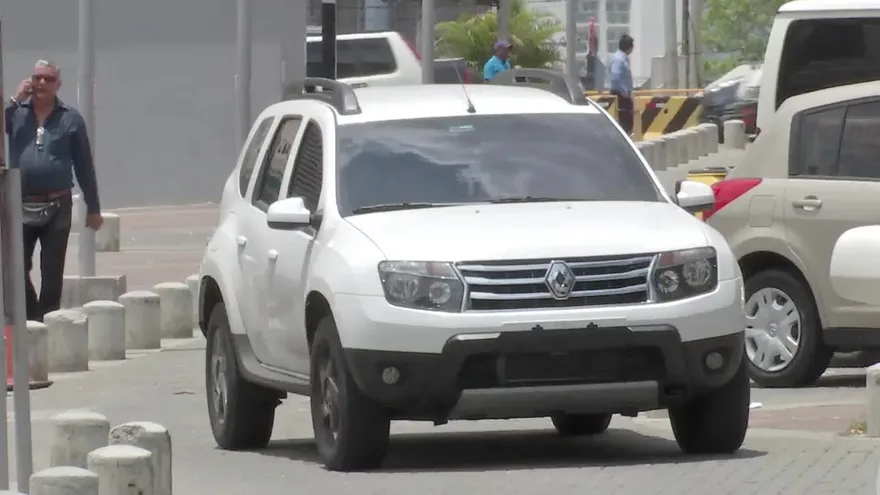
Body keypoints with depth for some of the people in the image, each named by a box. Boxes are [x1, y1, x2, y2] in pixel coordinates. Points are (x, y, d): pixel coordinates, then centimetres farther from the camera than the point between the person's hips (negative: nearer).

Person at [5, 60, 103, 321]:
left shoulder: (70, 118, 3)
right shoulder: (16, 113, 6)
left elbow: (84, 165, 5)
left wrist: (93, 208, 5)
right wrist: (16, 100, -13)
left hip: (57, 208, -1)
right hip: (20, 207, 1)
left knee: (52, 274, 3)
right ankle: (31, 320, 19)